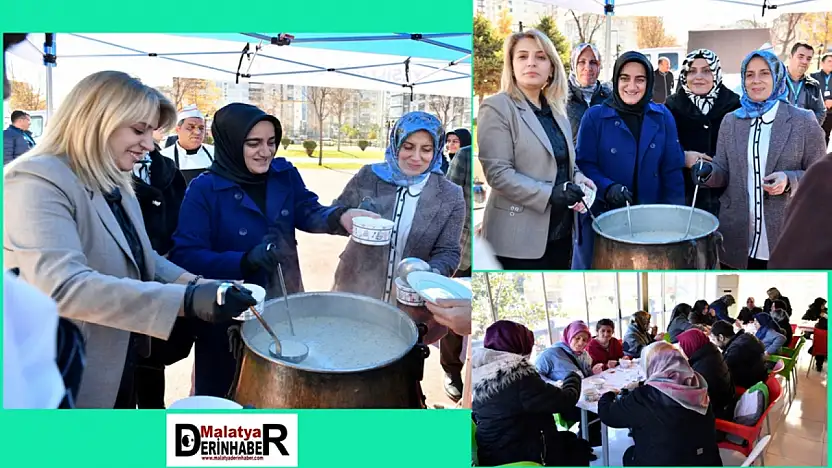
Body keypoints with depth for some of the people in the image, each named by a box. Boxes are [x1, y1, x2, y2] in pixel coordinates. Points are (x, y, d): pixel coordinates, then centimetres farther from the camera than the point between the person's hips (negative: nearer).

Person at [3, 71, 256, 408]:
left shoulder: (115, 186, 11)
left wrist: (199, 286, -6)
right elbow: (62, 286, -34)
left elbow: (142, 261, 14)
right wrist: (186, 300, -40)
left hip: (120, 371, 9)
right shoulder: (38, 183, -21)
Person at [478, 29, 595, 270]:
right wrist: (549, 193, -24)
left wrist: (577, 178, -1)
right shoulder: (497, 107, -9)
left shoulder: (556, 109, 13)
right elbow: (498, 173, -17)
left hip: (560, 230, 7)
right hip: (520, 237, -7)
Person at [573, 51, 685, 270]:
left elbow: (672, 170, 2)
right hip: (600, 216, -2)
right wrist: (607, 188, -24)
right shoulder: (595, 116, -5)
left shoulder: (662, 117, 2)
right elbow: (584, 164, -7)